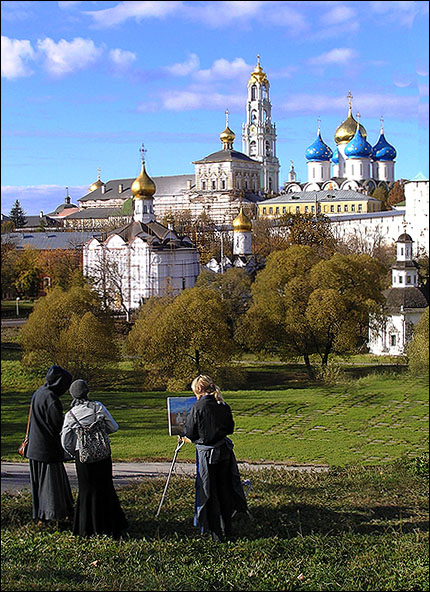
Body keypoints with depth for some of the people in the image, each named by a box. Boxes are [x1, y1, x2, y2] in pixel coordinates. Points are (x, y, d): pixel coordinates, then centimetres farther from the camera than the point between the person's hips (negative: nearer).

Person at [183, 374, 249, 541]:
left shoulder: (198, 407, -15)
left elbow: (190, 434, -9)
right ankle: (227, 529, 25)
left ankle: (217, 533, 10)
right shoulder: (223, 406, 0)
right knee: (224, 490, 16)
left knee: (210, 493, 6)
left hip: (207, 453, -5)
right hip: (224, 451, 5)